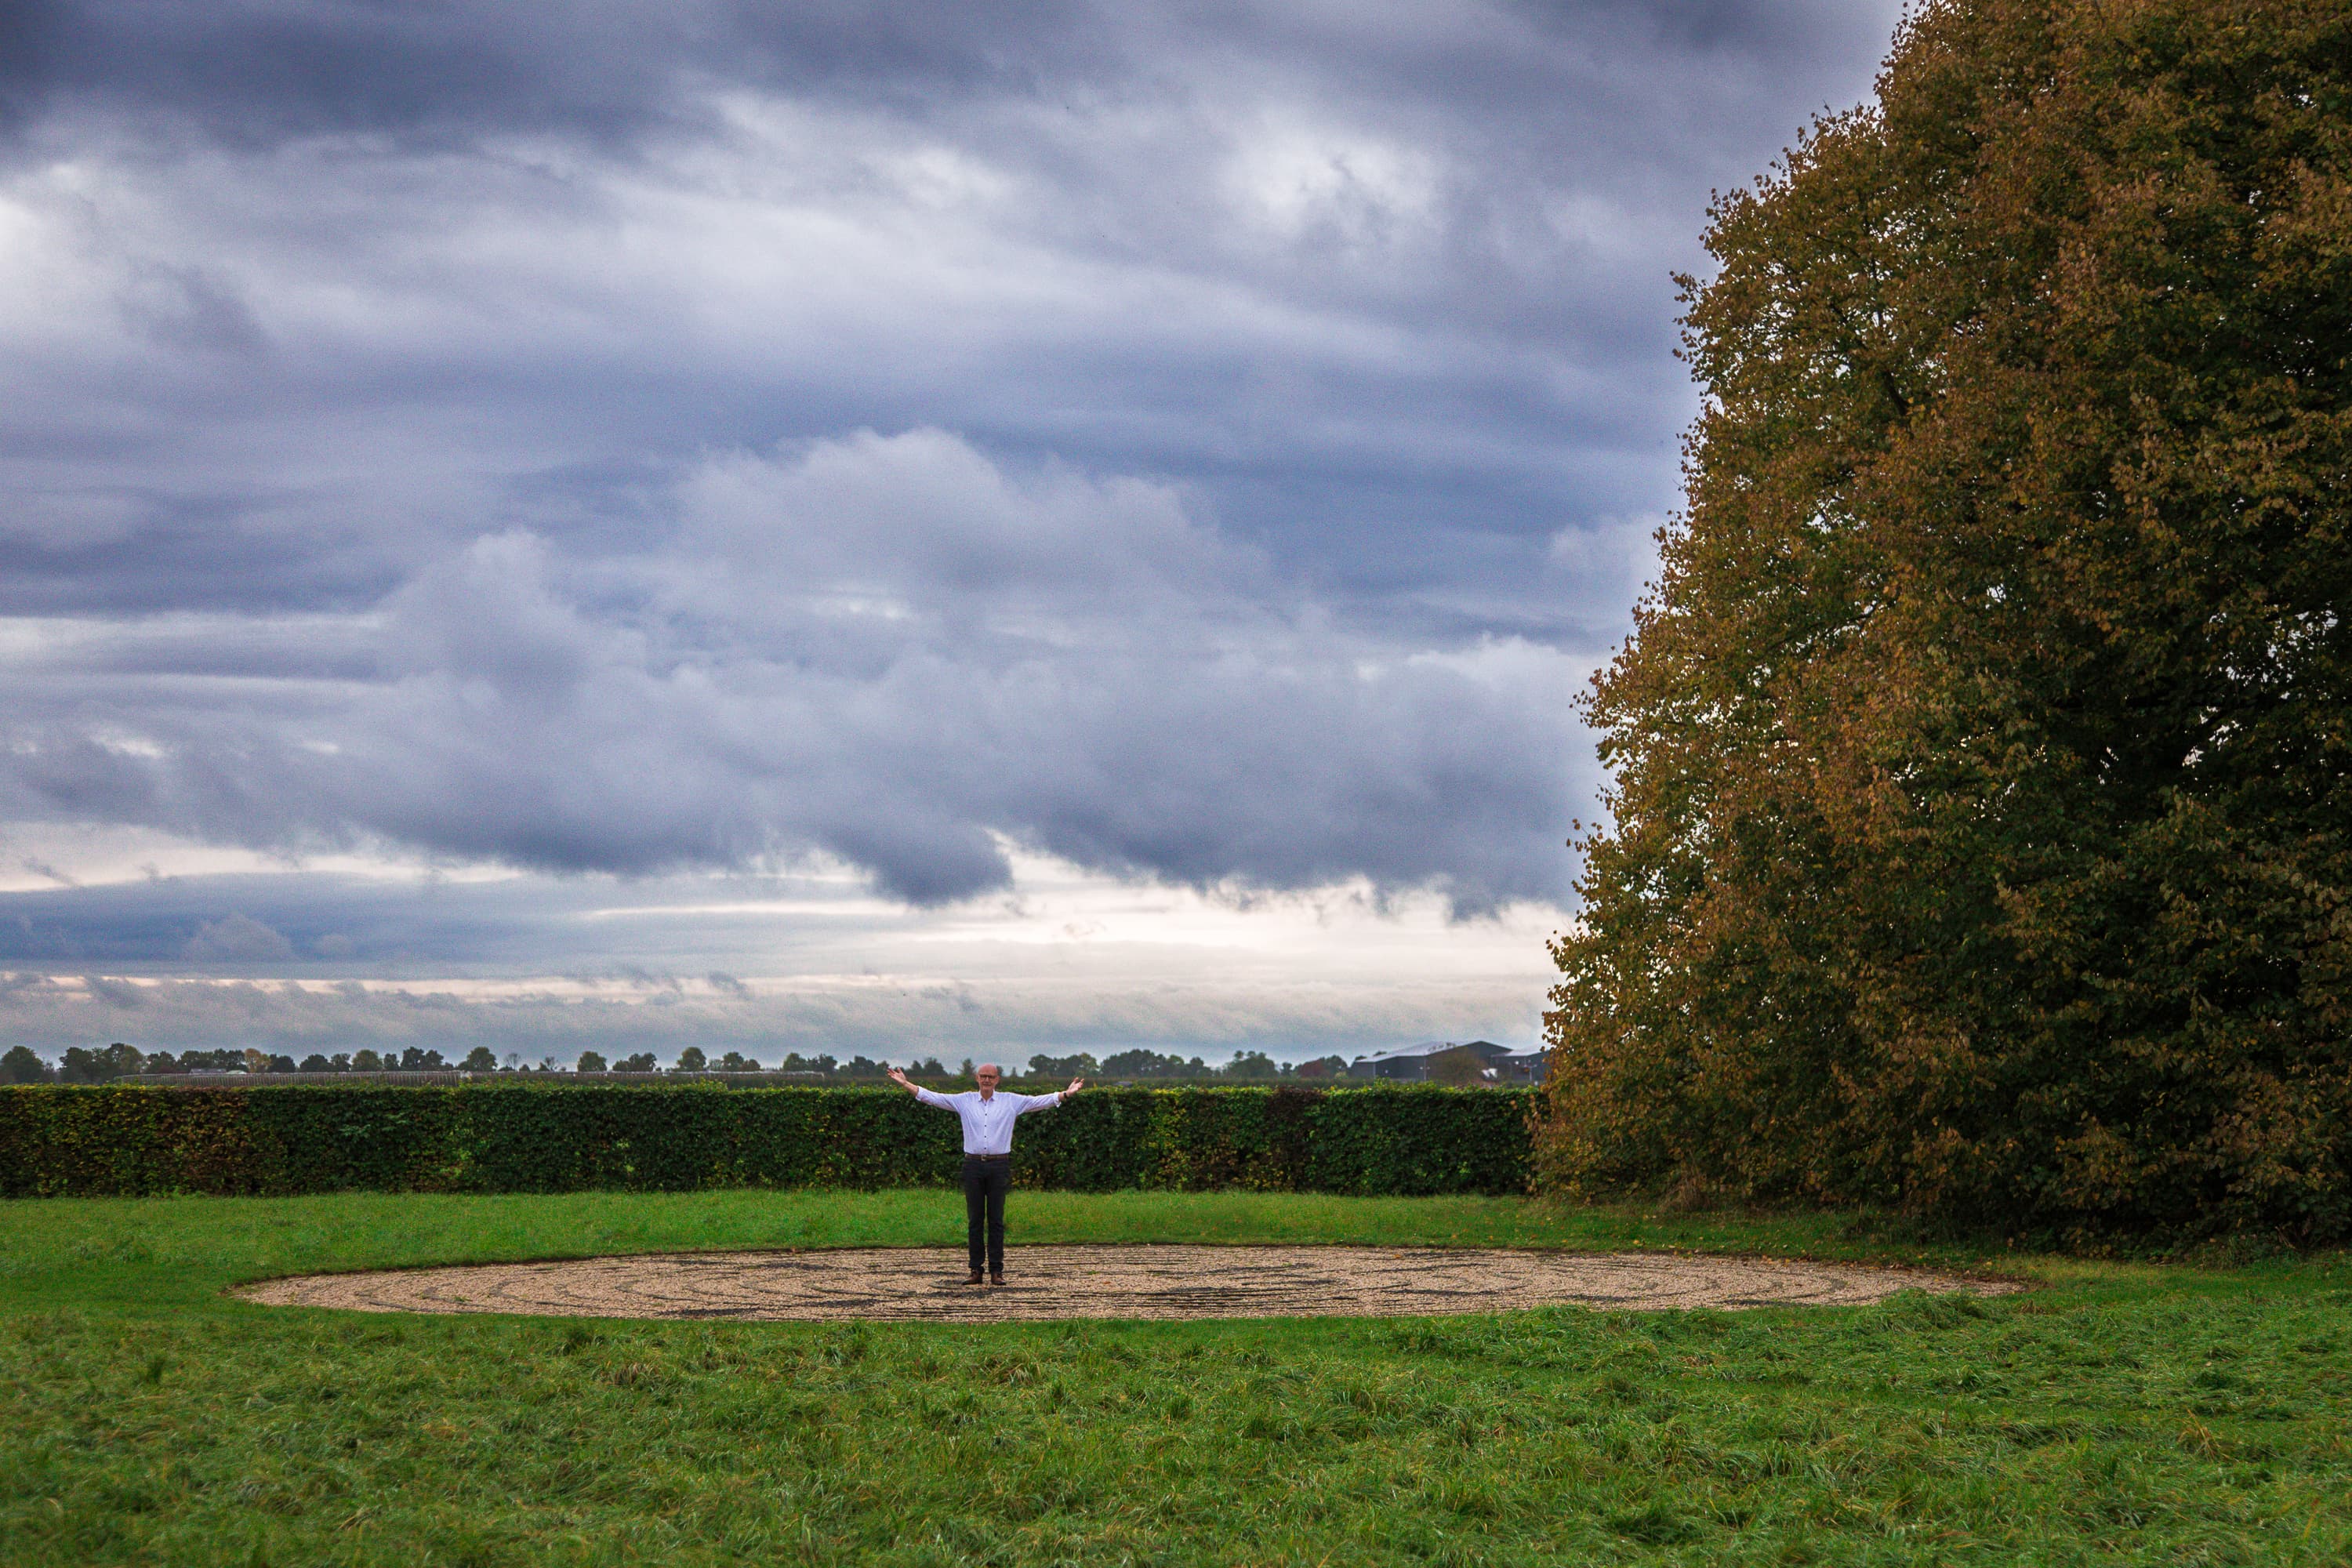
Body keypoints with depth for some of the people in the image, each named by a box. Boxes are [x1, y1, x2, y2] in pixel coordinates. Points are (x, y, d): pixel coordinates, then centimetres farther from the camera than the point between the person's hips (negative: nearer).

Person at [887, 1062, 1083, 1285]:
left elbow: (1041, 1101, 6)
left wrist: (1066, 1094, -4)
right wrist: (905, 1084, 4)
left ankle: (996, 1271, 3)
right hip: (973, 1164, 1)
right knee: (974, 1220, 2)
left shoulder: (1011, 1102, 7)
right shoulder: (964, 1101, 9)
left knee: (996, 1220, 0)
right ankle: (976, 1270, 6)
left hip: (999, 1165, -1)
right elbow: (931, 1097, 9)